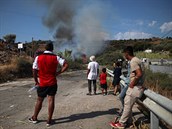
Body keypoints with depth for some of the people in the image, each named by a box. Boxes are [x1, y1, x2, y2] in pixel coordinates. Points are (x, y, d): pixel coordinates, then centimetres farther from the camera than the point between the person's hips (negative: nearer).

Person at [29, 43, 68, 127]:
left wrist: (36, 81, 9)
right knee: (51, 100, 4)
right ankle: (49, 120, 9)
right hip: (52, 83, -1)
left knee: (39, 100, 15)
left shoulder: (38, 58, -3)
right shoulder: (56, 58, -4)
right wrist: (58, 73, -6)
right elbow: (66, 65, -12)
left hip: (42, 83, 1)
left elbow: (34, 71, -3)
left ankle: (34, 118, 31)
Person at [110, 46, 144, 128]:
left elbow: (140, 74, -30)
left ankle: (121, 123, 12)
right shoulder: (135, 60, 12)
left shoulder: (133, 61, -19)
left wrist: (132, 83, -18)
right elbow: (138, 73, 18)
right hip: (135, 87, 10)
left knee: (127, 105, 0)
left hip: (135, 87, -10)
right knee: (127, 103, 19)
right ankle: (128, 120, 30)